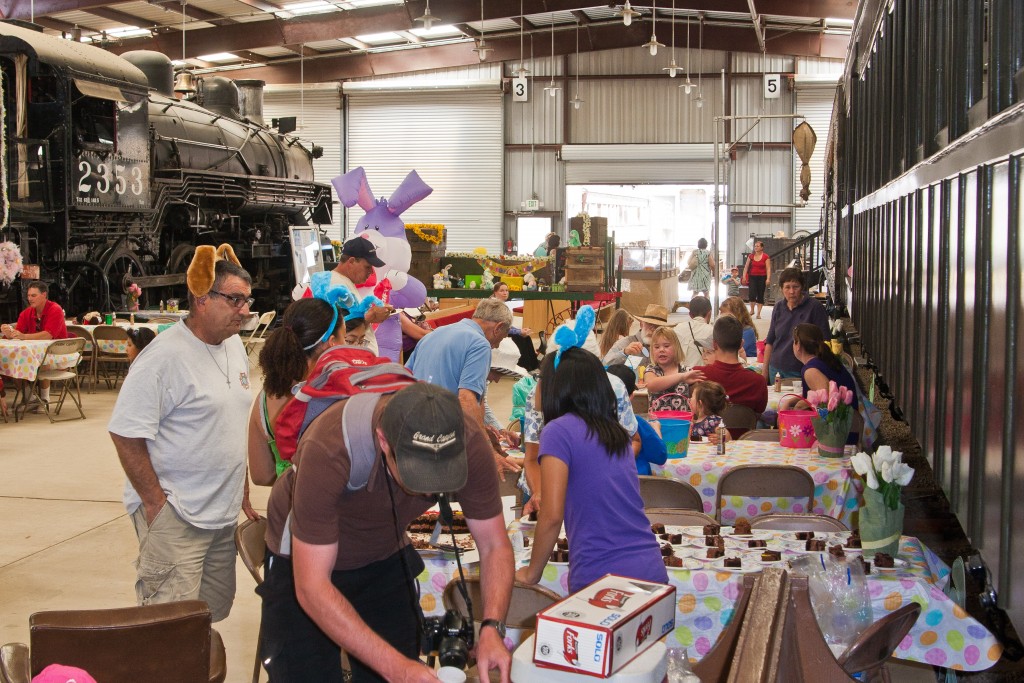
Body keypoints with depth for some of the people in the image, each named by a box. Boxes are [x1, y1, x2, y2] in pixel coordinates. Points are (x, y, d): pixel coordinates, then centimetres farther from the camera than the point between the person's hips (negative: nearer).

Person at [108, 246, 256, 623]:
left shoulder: (234, 345, 9)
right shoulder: (166, 355, -16)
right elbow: (125, 434, -17)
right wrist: (155, 503, -16)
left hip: (224, 513, 8)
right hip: (176, 515, -8)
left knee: (216, 611, 14)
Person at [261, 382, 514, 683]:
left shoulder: (467, 441, -27)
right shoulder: (329, 448, -38)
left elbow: (495, 546, -15)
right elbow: (312, 587, -36)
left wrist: (491, 627, -32)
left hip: (387, 557, 3)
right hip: (306, 560, -3)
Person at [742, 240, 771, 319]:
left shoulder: (765, 257, -2)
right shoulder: (751, 256, 7)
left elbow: (768, 269, -6)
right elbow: (746, 267, 8)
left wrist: (768, 278, -15)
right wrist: (744, 276, -1)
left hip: (762, 277, -1)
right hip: (752, 277, 2)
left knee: (760, 295, 3)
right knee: (752, 294, -12)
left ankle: (758, 313, 10)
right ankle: (752, 310, 9)